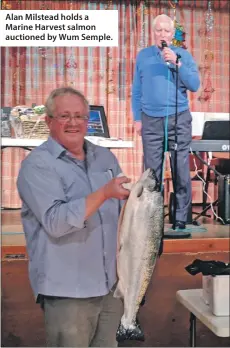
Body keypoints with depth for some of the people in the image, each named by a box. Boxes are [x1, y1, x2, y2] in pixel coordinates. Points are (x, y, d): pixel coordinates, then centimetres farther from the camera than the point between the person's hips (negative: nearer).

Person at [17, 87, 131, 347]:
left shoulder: (105, 157, 10)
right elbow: (55, 221, -23)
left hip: (112, 284, 6)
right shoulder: (37, 165, -10)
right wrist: (104, 193, -28)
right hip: (68, 291, -6)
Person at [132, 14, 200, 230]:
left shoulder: (183, 55, 6)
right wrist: (137, 118, 5)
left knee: (181, 170, -1)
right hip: (151, 120, 1)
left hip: (179, 119, -1)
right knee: (152, 171, 3)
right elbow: (136, 90, 12)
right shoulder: (143, 56, 10)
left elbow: (195, 85, -5)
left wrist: (176, 63, -14)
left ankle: (181, 219, 8)